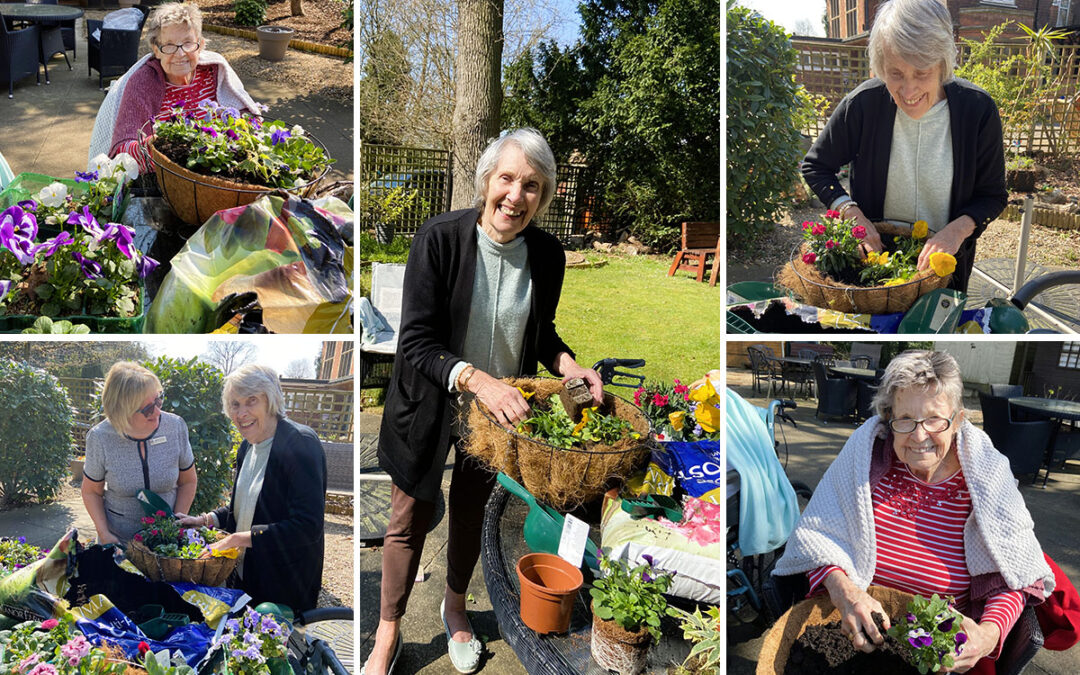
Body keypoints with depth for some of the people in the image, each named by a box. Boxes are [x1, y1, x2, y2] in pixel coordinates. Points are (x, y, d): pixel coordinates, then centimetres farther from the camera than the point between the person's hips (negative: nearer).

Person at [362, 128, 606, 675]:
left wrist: (567, 365, -15)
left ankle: (455, 607, 50)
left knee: (470, 516, 23)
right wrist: (477, 379, -39)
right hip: (431, 407, -3)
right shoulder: (439, 239, -22)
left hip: (500, 410, 3)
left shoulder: (547, 255, -10)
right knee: (410, 522, 13)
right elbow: (417, 341, -24)